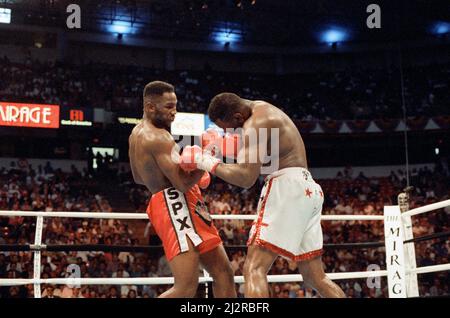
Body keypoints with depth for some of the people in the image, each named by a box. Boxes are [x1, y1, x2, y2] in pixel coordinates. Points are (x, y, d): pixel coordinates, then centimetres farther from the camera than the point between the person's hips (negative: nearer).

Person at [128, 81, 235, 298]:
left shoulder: (138, 133, 17)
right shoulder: (158, 137, -15)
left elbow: (138, 178, 28)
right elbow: (183, 183, -21)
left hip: (169, 205, 11)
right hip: (175, 205, -11)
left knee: (223, 271, 12)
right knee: (186, 287, -17)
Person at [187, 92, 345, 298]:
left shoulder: (256, 123, -10)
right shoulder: (262, 110, 20)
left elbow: (246, 177, -20)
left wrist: (209, 163, -8)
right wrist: (223, 147, 15)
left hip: (288, 187, -10)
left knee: (254, 269, -15)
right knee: (315, 277, 13)